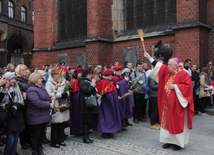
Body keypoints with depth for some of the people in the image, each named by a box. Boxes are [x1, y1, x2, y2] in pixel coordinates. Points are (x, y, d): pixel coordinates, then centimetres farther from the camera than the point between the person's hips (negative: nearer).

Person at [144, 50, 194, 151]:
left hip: (177, 104, -8)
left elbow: (188, 86, -20)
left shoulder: (183, 74, -13)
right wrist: (149, 57, 12)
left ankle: (178, 143, 14)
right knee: (168, 121, 11)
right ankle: (170, 141, 21)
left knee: (177, 122, 1)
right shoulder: (167, 72, 8)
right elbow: (160, 66, 14)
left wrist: (175, 86, -20)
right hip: (167, 104, 8)